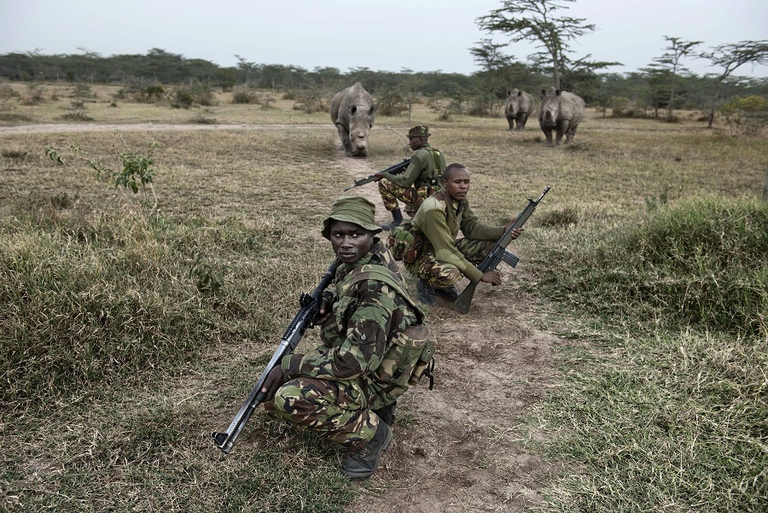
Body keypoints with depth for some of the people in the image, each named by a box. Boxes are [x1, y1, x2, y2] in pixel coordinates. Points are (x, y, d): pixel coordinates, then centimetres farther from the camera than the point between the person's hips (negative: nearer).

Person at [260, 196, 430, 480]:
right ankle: (372, 407, 12)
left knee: (288, 398, -29)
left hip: (373, 379, -10)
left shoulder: (375, 287, -31)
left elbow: (356, 360, -34)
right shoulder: (353, 263, -3)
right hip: (348, 354, 10)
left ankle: (369, 432, -7)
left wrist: (289, 366, -25)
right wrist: (327, 297, -4)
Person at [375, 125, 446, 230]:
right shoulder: (439, 153, 13)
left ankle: (397, 220, -6)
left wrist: (384, 175, -5)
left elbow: (405, 182, -15)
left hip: (424, 198, -10)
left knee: (384, 183, -8)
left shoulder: (420, 155, -13)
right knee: (409, 209, 41)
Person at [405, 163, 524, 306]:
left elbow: (472, 227, 1)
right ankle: (426, 283, -2)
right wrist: (480, 276, -29)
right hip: (421, 257, -9)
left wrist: (504, 231, -16)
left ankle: (445, 285, 7)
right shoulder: (433, 209, -31)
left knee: (492, 243, -1)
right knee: (450, 274, -40)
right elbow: (446, 252, -32)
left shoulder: (461, 200, -5)